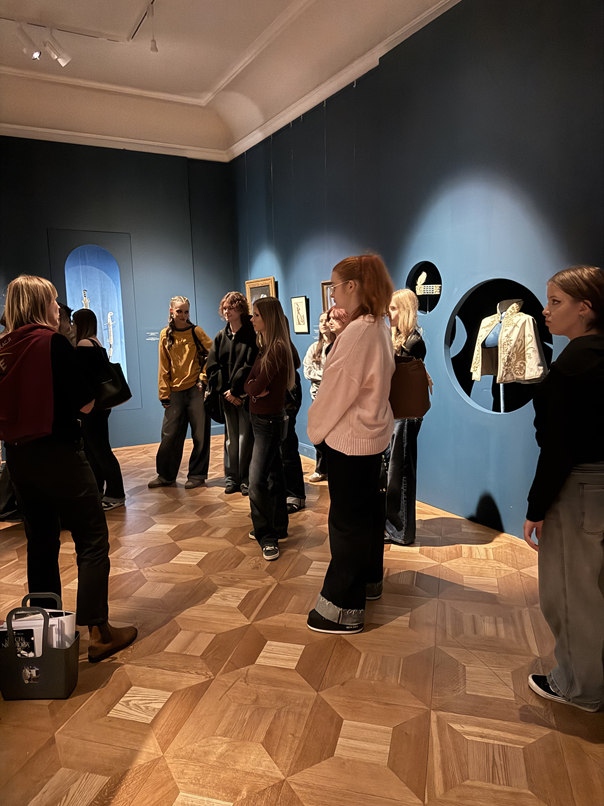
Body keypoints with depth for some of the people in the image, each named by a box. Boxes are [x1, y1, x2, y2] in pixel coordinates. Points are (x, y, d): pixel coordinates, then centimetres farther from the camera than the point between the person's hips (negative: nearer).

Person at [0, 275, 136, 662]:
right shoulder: (55, 343, -13)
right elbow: (85, 404, -14)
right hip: (58, 454, -7)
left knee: (41, 543, 18)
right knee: (92, 542, 3)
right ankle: (99, 632, 6)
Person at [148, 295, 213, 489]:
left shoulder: (195, 331, 0)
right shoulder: (165, 335, 6)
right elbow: (164, 367, 5)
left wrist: (204, 377, -8)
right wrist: (164, 394, 3)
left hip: (196, 389, -2)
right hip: (175, 391, 3)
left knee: (200, 435, 3)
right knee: (169, 435, 8)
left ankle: (197, 475, 17)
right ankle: (165, 475, 22)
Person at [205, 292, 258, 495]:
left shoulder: (251, 335, -5)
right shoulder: (221, 336, 11)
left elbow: (250, 366, -12)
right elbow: (212, 367, 5)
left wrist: (235, 390, -13)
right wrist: (224, 390, -6)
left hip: (245, 395, -4)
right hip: (227, 395, 5)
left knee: (246, 438, -2)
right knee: (230, 438, 10)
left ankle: (246, 480, 7)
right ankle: (232, 479, 17)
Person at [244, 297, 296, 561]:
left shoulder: (278, 348, -19)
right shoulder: (266, 347, 10)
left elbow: (257, 387, -22)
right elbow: (249, 384, 6)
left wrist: (255, 386, -2)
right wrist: (256, 387, -14)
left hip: (269, 421, -10)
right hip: (260, 418, 10)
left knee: (257, 481, -11)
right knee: (273, 474, 17)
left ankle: (268, 536, 1)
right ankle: (277, 527, 29)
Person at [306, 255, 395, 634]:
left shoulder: (357, 332, -22)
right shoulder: (379, 328, 8)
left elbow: (336, 390, -17)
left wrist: (315, 428, -4)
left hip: (350, 437, -10)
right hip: (374, 431, 10)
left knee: (347, 519, -1)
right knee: (369, 507, 20)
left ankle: (344, 608, 12)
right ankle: (369, 580, 39)